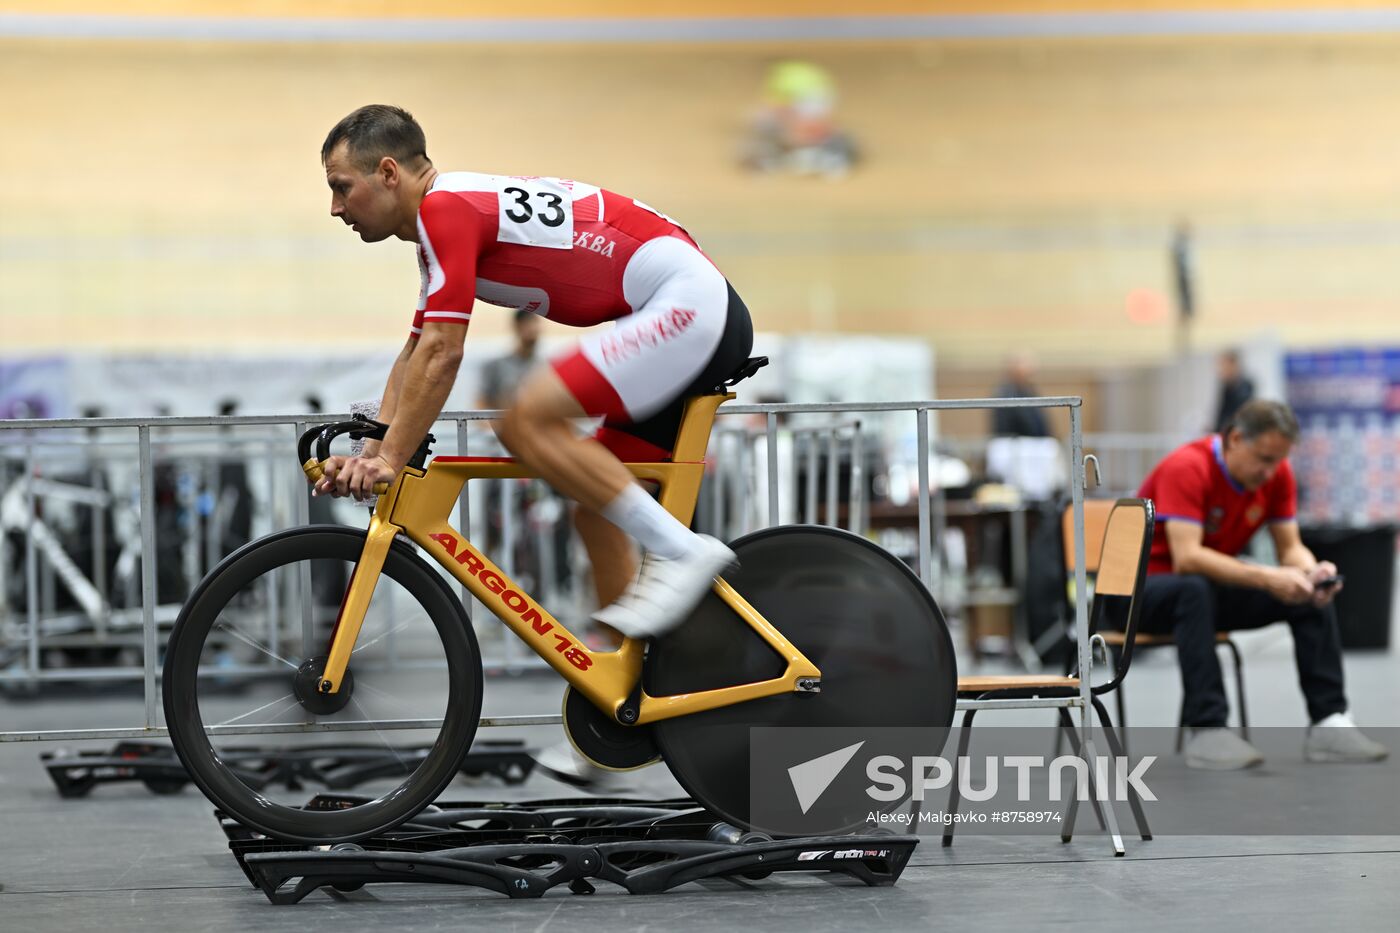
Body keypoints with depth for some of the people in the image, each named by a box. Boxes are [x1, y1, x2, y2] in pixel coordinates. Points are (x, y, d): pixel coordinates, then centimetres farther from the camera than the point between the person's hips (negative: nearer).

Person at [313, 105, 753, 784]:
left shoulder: (446, 207, -12)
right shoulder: (450, 223, 19)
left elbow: (441, 357, -16)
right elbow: (414, 359, 22)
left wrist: (390, 461, -10)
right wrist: (368, 455, 13)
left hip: (687, 304, -11)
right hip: (706, 320, 11)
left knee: (528, 420, -20)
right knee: (596, 510, 12)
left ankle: (679, 551, -15)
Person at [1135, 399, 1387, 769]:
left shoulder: (1277, 473, -5)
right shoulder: (1186, 468, -27)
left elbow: (1290, 547, -2)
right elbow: (1186, 557, -36)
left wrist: (1313, 573, -26)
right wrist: (1265, 578, -43)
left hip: (1214, 588, 7)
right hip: (1145, 589, -7)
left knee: (1313, 594, -11)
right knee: (1196, 589, -40)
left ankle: (1328, 722, -11)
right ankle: (1205, 732, -40)